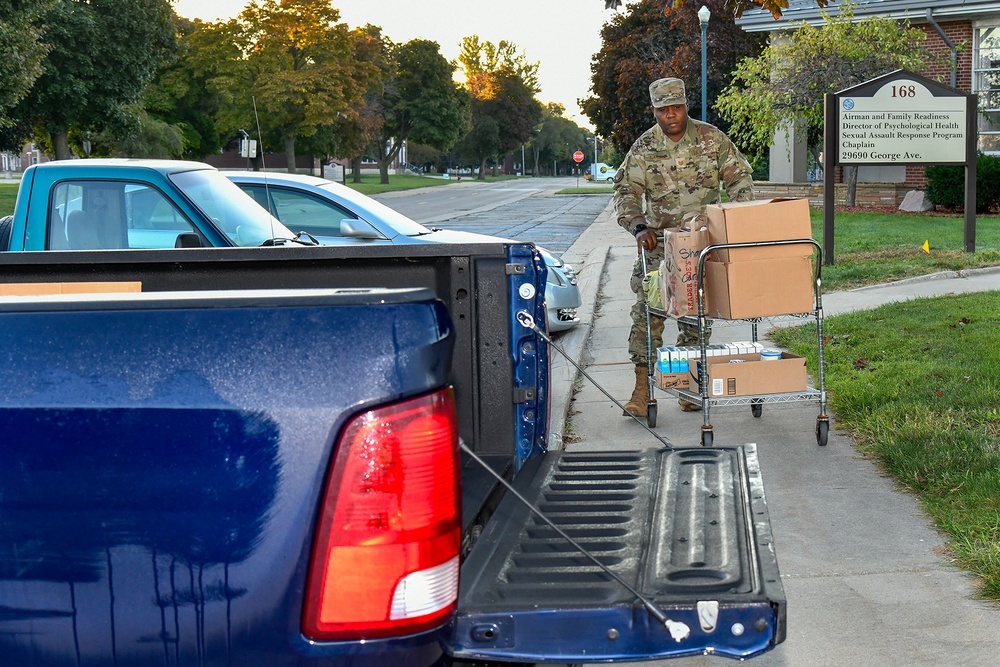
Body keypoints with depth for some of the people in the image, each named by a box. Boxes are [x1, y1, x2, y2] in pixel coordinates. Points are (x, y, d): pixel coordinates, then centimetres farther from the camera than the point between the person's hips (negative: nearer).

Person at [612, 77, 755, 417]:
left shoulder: (712, 138, -2)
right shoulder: (644, 147, -3)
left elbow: (739, 177, 3)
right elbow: (626, 191, -5)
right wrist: (639, 227, -22)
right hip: (658, 241, -1)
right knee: (647, 311, -10)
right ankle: (642, 387, -8)